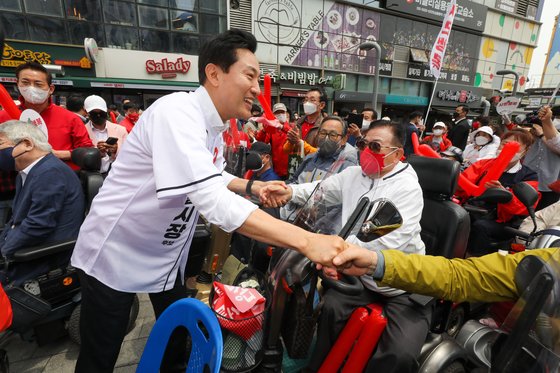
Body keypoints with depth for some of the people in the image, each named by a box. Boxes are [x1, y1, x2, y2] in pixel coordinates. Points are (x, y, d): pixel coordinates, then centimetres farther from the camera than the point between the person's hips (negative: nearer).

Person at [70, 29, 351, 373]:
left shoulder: (215, 124, -1)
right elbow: (213, 201, -39)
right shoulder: (177, 111, -27)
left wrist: (253, 187, -4)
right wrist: (305, 240, -41)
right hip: (115, 254, -7)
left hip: (166, 255, 8)